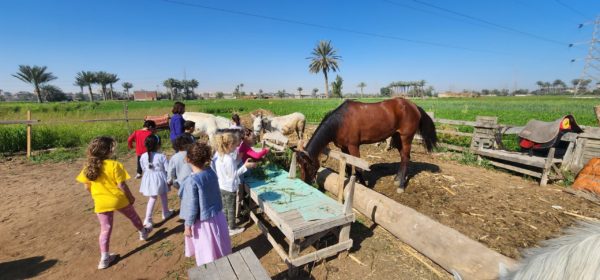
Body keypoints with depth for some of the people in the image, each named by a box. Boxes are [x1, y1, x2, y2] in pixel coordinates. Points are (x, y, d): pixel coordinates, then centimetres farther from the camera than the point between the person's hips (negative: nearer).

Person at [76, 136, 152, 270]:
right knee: (133, 216, 23)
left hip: (101, 203, 4)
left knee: (105, 229, 12)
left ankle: (104, 258, 17)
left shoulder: (88, 167, -5)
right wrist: (130, 197, -3)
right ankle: (143, 232, 46)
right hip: (118, 199, -3)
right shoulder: (114, 165, -20)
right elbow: (121, 185, -17)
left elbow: (87, 186, 4)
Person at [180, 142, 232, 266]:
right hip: (217, 215, 6)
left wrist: (188, 226, -8)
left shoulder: (191, 181, -27)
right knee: (218, 246, 26)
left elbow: (192, 206, -20)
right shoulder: (211, 172, -8)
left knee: (208, 251, 15)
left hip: (203, 221, -6)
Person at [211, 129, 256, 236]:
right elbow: (233, 174, -24)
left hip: (220, 186, 8)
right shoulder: (229, 159, -31)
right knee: (231, 209, 13)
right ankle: (232, 228, 31)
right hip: (229, 188, -8)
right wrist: (245, 166, -21)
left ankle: (225, 225, 42)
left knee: (224, 207, 24)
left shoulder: (217, 154, -5)